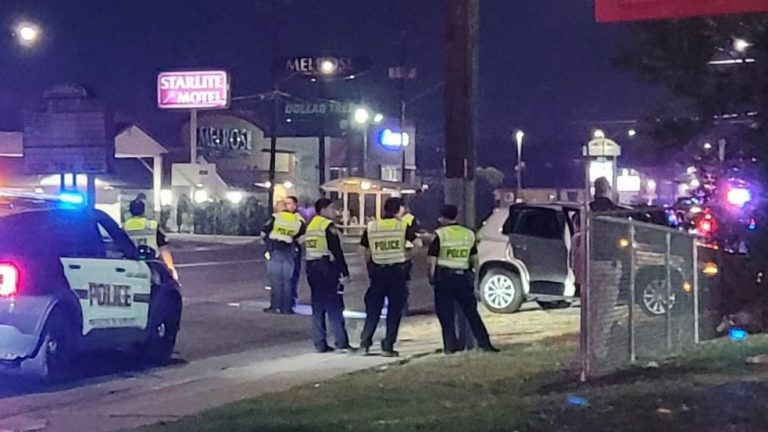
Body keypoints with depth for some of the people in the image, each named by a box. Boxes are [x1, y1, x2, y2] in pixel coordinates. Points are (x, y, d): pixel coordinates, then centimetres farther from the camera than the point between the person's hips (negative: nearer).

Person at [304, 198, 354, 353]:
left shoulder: (311, 225, 15)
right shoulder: (329, 226, -9)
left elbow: (308, 248, 15)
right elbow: (337, 251, -14)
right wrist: (345, 273, -13)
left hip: (312, 267, 8)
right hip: (327, 268, -7)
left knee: (318, 306, 9)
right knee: (335, 307, -5)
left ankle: (320, 343, 8)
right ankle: (341, 341, -7)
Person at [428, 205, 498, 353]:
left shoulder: (440, 234, -6)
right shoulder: (469, 234, 8)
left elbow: (432, 259, -7)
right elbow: (474, 258, 13)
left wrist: (431, 276, 2)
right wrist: (473, 274, 25)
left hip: (444, 276, -4)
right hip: (463, 277, 4)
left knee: (445, 313, 4)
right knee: (471, 312, 9)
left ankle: (450, 345, 1)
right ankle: (484, 343, 6)